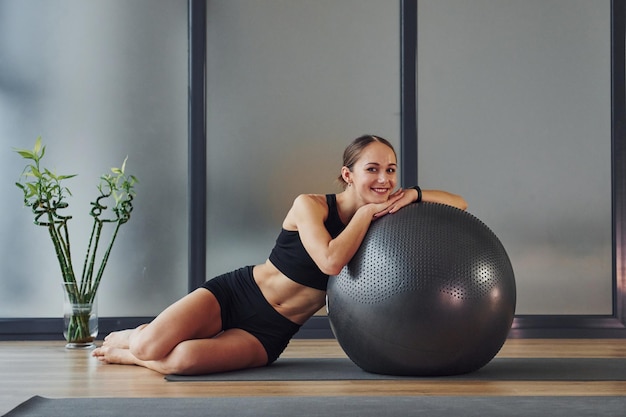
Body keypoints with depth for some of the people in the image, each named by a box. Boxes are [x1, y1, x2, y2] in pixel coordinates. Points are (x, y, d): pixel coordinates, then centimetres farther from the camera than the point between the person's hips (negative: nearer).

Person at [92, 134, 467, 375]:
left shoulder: (385, 217, 1)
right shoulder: (310, 204, -13)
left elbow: (459, 204, 0)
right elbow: (330, 261, -32)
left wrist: (413, 194, -18)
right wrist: (366, 211, -19)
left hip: (267, 335, 2)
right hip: (233, 295, -2)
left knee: (184, 360, -28)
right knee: (151, 344, -23)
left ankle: (129, 354, 8)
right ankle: (130, 338, 18)